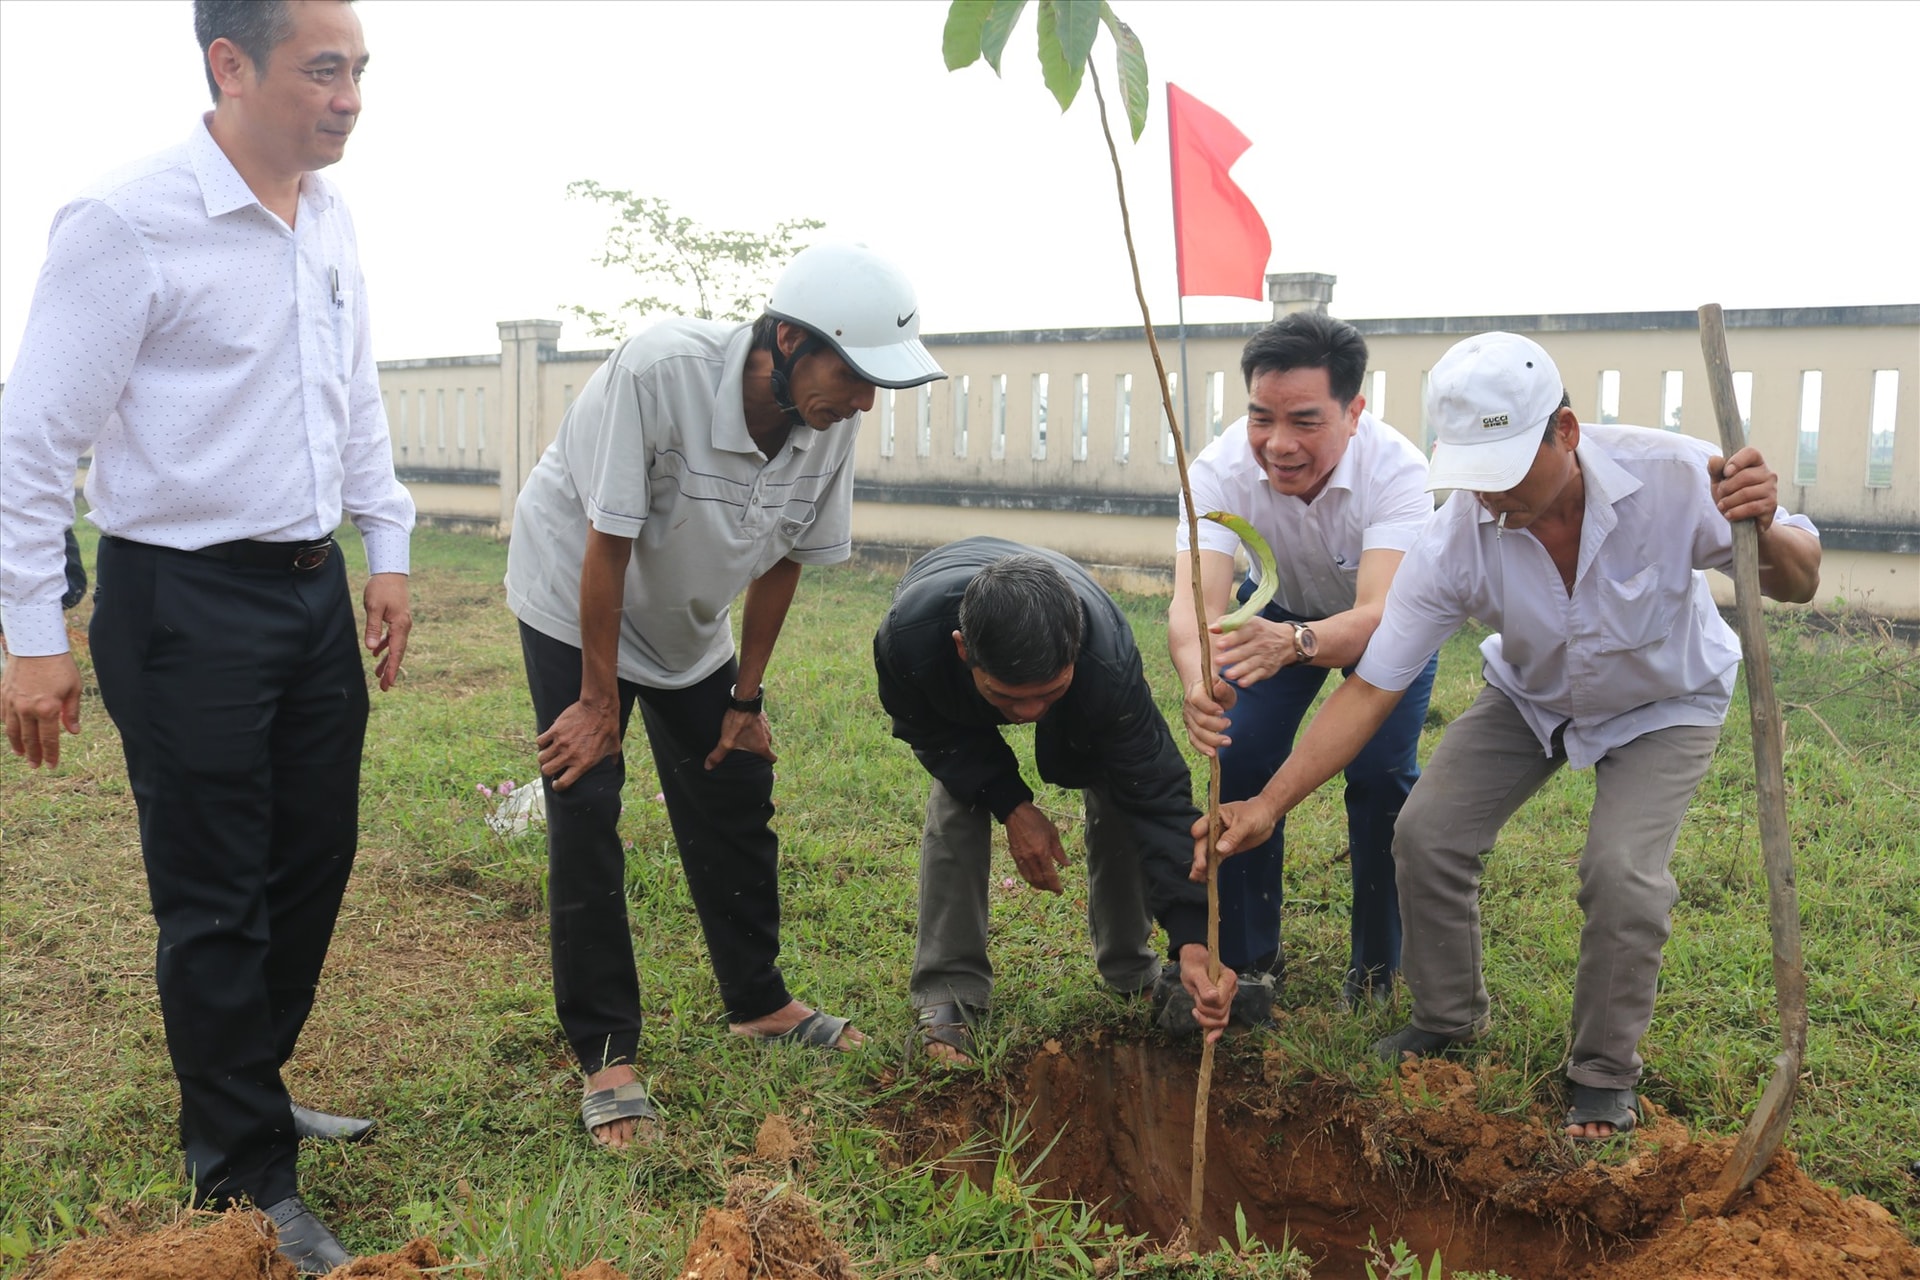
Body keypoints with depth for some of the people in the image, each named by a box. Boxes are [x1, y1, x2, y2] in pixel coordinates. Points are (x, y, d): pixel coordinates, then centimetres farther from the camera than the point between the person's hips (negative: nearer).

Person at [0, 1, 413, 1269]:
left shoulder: (331, 217, 7)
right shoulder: (127, 224, -15)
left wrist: (389, 550, 15)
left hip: (316, 591, 7)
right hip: (187, 604, -7)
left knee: (314, 860, 16)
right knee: (216, 903, 3)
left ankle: (247, 1093, 39)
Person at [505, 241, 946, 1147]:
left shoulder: (830, 421, -20)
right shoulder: (659, 371, -36)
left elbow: (783, 562, -7)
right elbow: (608, 546, -29)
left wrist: (746, 697, -1)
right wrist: (599, 700, -22)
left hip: (689, 621, 5)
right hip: (575, 603, -5)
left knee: (736, 795, 8)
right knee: (584, 813, -9)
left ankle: (758, 1004, 25)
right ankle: (606, 1055, 2)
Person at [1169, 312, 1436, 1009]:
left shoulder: (1396, 468, -39)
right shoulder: (1221, 468, -34)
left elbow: (1378, 617, -50)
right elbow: (1194, 600, -46)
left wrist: (1294, 642, -72)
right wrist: (1198, 679, -69)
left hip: (1389, 618, -2)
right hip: (1278, 609, 2)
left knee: (1381, 776, -16)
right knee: (1241, 763, -11)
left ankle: (1377, 964, 7)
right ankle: (1248, 954, 9)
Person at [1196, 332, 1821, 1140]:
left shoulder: (1672, 476, -34)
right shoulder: (1453, 543, -31)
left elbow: (1799, 585, -19)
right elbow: (1371, 689, -28)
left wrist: (1764, 533, -45)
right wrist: (1269, 805, -37)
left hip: (1664, 703, -2)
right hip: (1532, 698, 2)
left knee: (1622, 870, -22)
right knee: (1427, 833, -12)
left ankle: (1605, 1075, 5)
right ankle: (1447, 1021, 16)